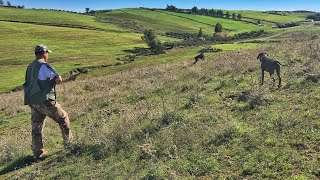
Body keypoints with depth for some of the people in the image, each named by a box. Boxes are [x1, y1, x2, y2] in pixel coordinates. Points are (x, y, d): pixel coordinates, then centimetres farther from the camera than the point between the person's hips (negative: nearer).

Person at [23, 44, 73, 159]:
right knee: (63, 118, 11)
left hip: (32, 101, 8)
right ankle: (68, 141, 21)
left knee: (36, 127, 12)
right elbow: (58, 79, -19)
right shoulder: (44, 65, -12)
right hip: (44, 101, -8)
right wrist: (53, 82, 3)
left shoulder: (30, 67, 15)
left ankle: (37, 152, 18)